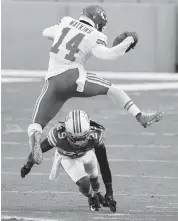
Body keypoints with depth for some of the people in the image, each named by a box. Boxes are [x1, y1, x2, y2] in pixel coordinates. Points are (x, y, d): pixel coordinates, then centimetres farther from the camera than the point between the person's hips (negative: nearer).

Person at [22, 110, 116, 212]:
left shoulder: (95, 136, -40)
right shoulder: (59, 134, -45)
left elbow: (104, 165, -33)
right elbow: (39, 149, -24)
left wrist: (109, 193, -31)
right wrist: (28, 165, -7)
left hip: (86, 154, 2)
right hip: (67, 157, -2)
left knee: (94, 178, 23)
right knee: (84, 184, -16)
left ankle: (97, 193, 59)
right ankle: (92, 197, 20)